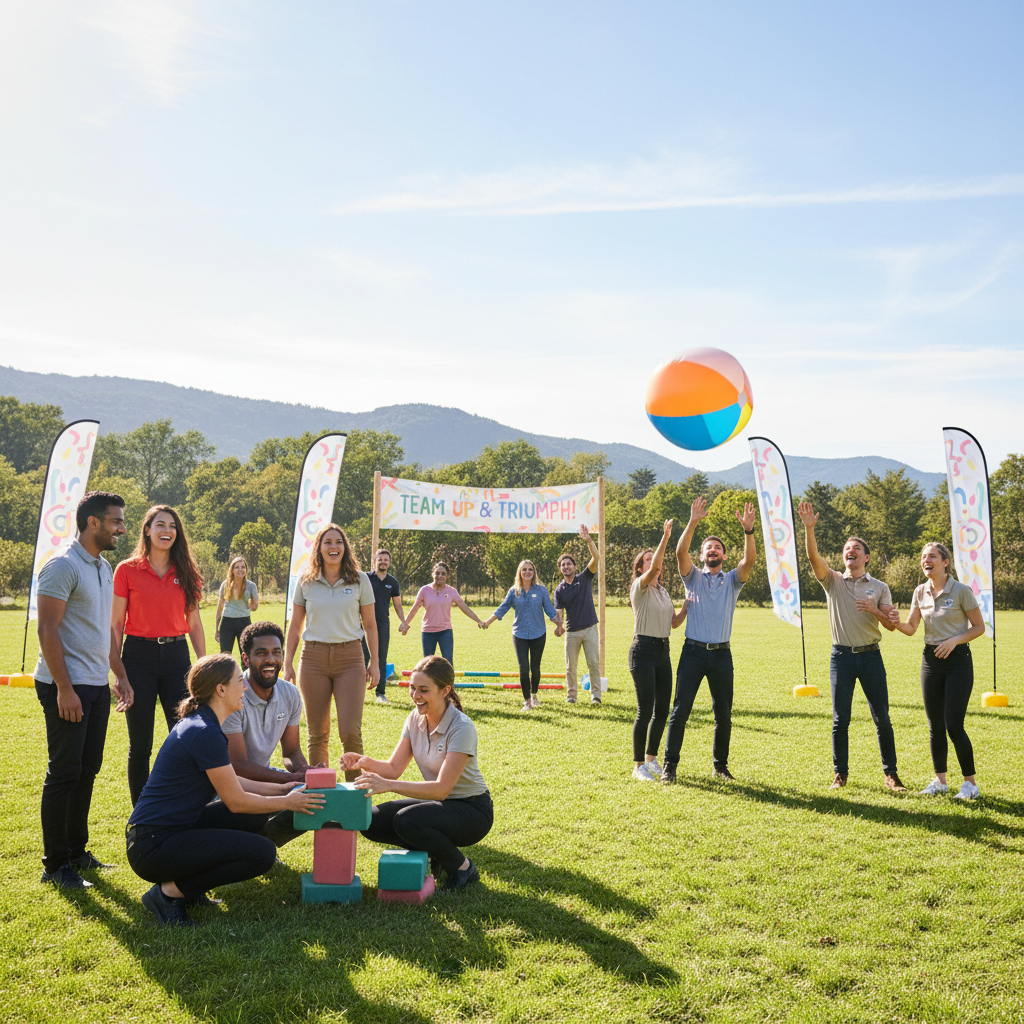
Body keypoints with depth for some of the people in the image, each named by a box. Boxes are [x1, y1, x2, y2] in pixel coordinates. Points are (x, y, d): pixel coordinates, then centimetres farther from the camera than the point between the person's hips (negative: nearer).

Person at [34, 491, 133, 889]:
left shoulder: (104, 568, 14)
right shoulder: (62, 567, -13)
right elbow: (47, 630, -17)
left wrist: (120, 675, 19)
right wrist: (64, 688, -20)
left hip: (97, 685, 9)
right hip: (67, 687, -9)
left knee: (87, 770, 13)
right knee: (63, 773, -3)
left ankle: (76, 851, 25)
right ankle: (55, 865, 6)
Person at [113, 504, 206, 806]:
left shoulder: (186, 573, 8)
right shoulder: (127, 570, -1)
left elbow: (194, 623, 11)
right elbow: (116, 624, 0)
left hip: (176, 656, 3)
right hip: (139, 655, -2)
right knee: (140, 744, 5)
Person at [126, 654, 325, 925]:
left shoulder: (199, 723, 10)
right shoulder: (205, 733, -20)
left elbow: (230, 783, 20)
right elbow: (236, 801, -14)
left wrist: (280, 789, 17)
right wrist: (287, 802, -1)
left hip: (173, 829, 10)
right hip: (153, 847, -10)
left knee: (255, 816, 10)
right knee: (262, 853, -14)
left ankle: (189, 886, 11)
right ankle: (170, 891, -5)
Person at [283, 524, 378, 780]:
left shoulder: (360, 580, 4)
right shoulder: (306, 581, 6)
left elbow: (370, 625, 9)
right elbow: (295, 625, 12)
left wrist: (374, 663, 6)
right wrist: (287, 664, 8)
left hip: (349, 657, -1)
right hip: (313, 657, 1)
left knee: (350, 732, -10)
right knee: (317, 733, 6)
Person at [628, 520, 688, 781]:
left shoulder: (664, 592, 17)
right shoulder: (639, 587, -6)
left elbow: (674, 622, 18)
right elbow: (654, 569, -25)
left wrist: (687, 606, 2)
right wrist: (665, 538, -30)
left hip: (663, 651, 7)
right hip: (644, 649, -7)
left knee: (662, 709, 9)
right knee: (645, 709, -8)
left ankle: (651, 758, 25)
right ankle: (639, 766, 1)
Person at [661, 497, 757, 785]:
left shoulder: (733, 580, 11)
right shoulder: (693, 577, 9)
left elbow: (750, 559, -7)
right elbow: (681, 553, -10)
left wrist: (748, 530, -22)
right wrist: (693, 522, -21)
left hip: (721, 653, 2)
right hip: (693, 651, -1)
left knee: (723, 714, 7)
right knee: (680, 710, -5)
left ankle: (720, 765, 21)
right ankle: (670, 765, 1)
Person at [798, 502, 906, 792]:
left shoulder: (880, 588, 8)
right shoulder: (832, 581, 5)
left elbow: (891, 625, 4)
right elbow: (813, 557, -12)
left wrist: (876, 610, -16)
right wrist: (808, 528, -26)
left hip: (871, 656, 1)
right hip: (841, 656, 0)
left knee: (882, 717, 2)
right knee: (840, 719, 1)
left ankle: (890, 773, 13)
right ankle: (840, 774, 11)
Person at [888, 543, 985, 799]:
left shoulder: (961, 591, -9)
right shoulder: (920, 592, 5)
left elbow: (979, 627, -4)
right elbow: (911, 628, 6)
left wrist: (954, 641, -18)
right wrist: (897, 623, -15)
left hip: (957, 660, -5)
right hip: (931, 660, 5)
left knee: (954, 725, -9)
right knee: (935, 726, 8)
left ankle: (970, 782, 6)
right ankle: (940, 781, 20)